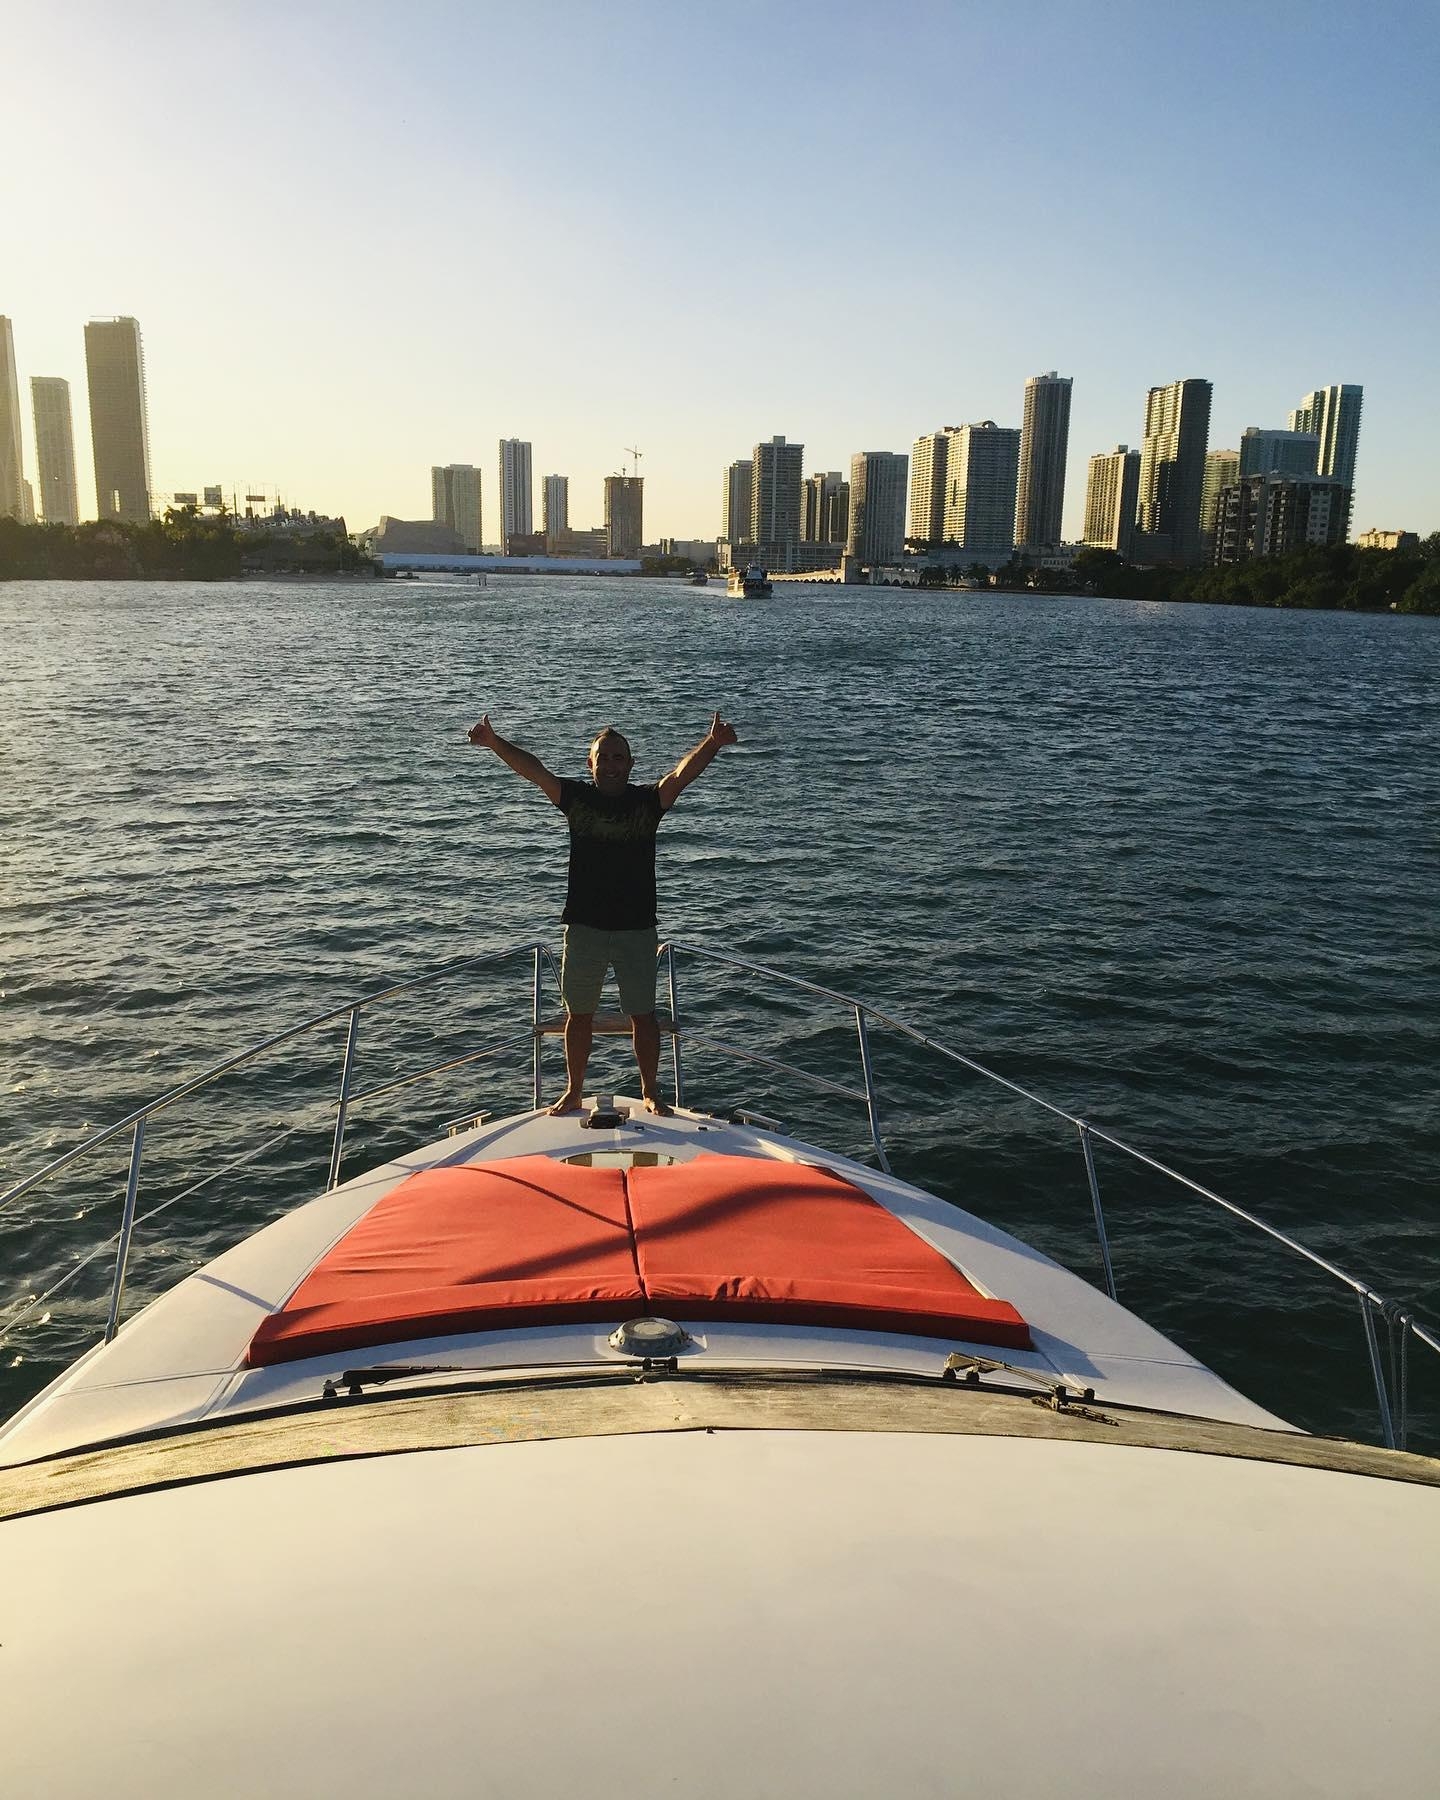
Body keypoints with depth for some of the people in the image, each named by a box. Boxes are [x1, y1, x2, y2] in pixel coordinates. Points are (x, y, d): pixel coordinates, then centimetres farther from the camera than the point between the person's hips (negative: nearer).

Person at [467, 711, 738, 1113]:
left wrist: (712, 744, -38)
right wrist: (494, 742, -25)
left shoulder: (647, 801, -3)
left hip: (637, 929, -1)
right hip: (584, 927, 1)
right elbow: (533, 769, -10)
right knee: (579, 1014, 12)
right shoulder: (577, 797, 1)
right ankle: (573, 1092, 27)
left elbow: (684, 772, -19)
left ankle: (650, 1091, 25)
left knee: (643, 1015, 8)